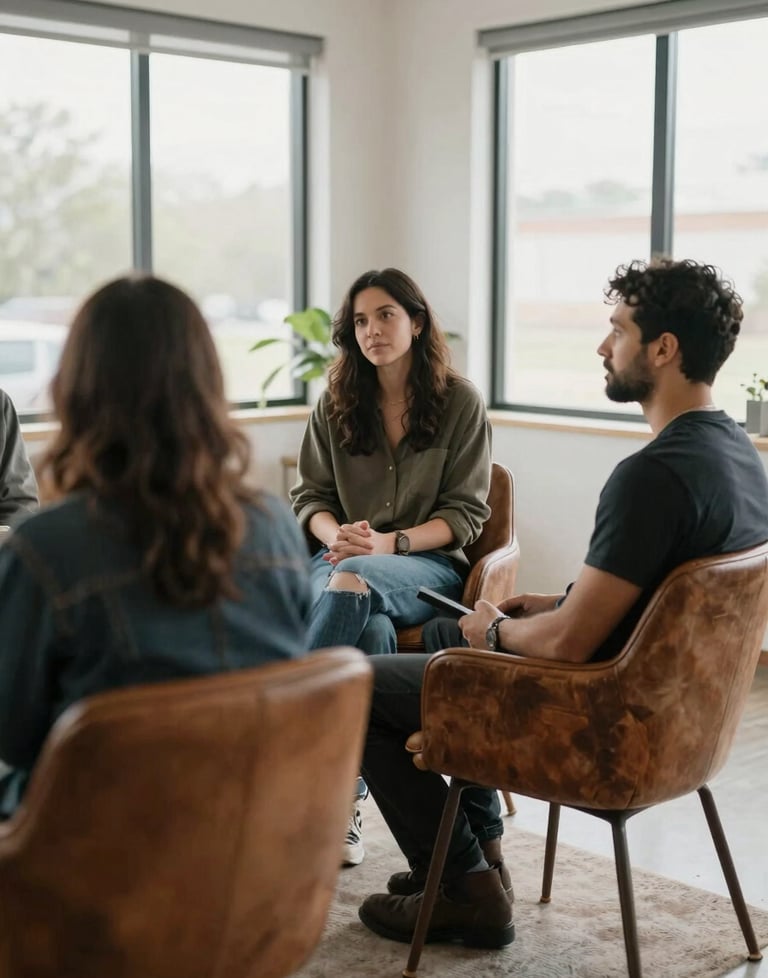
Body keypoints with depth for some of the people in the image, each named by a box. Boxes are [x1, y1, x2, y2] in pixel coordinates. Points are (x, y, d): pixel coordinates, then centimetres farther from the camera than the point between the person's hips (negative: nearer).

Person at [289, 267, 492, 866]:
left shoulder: (460, 402, 2)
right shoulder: (337, 403, 11)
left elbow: (466, 513, -1)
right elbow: (310, 496, 12)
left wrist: (389, 542, -17)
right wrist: (335, 535, -13)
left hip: (428, 564, -2)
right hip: (343, 557, 2)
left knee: (352, 584, -39)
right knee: (371, 631, -36)